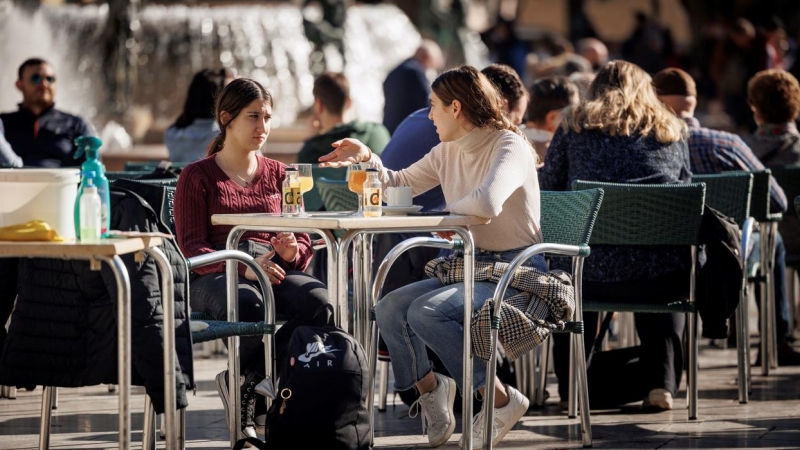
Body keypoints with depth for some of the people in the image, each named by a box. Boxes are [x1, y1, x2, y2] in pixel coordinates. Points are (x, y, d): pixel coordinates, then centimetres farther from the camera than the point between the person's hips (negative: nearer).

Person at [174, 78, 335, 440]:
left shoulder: (279, 175, 21)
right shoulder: (198, 176, 9)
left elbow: (303, 246, 18)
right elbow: (191, 247, -3)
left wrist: (291, 251, -9)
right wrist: (245, 267, -20)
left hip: (276, 271, 4)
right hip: (215, 276, -4)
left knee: (316, 299, -32)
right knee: (247, 303, -41)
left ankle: (246, 382, -20)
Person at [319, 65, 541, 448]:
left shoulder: (510, 147, -15)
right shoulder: (448, 152, 10)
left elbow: (487, 203, -34)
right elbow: (401, 185, 24)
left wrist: (450, 209, -15)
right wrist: (367, 159, 8)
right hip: (472, 265, 8)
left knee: (426, 311, -28)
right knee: (390, 308, -11)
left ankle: (501, 400, -16)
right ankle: (429, 387, 12)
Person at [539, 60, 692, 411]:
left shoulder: (575, 126, 10)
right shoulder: (673, 131, 15)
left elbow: (547, 188, 14)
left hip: (593, 272, -1)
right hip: (663, 276, 1)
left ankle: (571, 386, 33)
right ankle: (661, 383, 21)